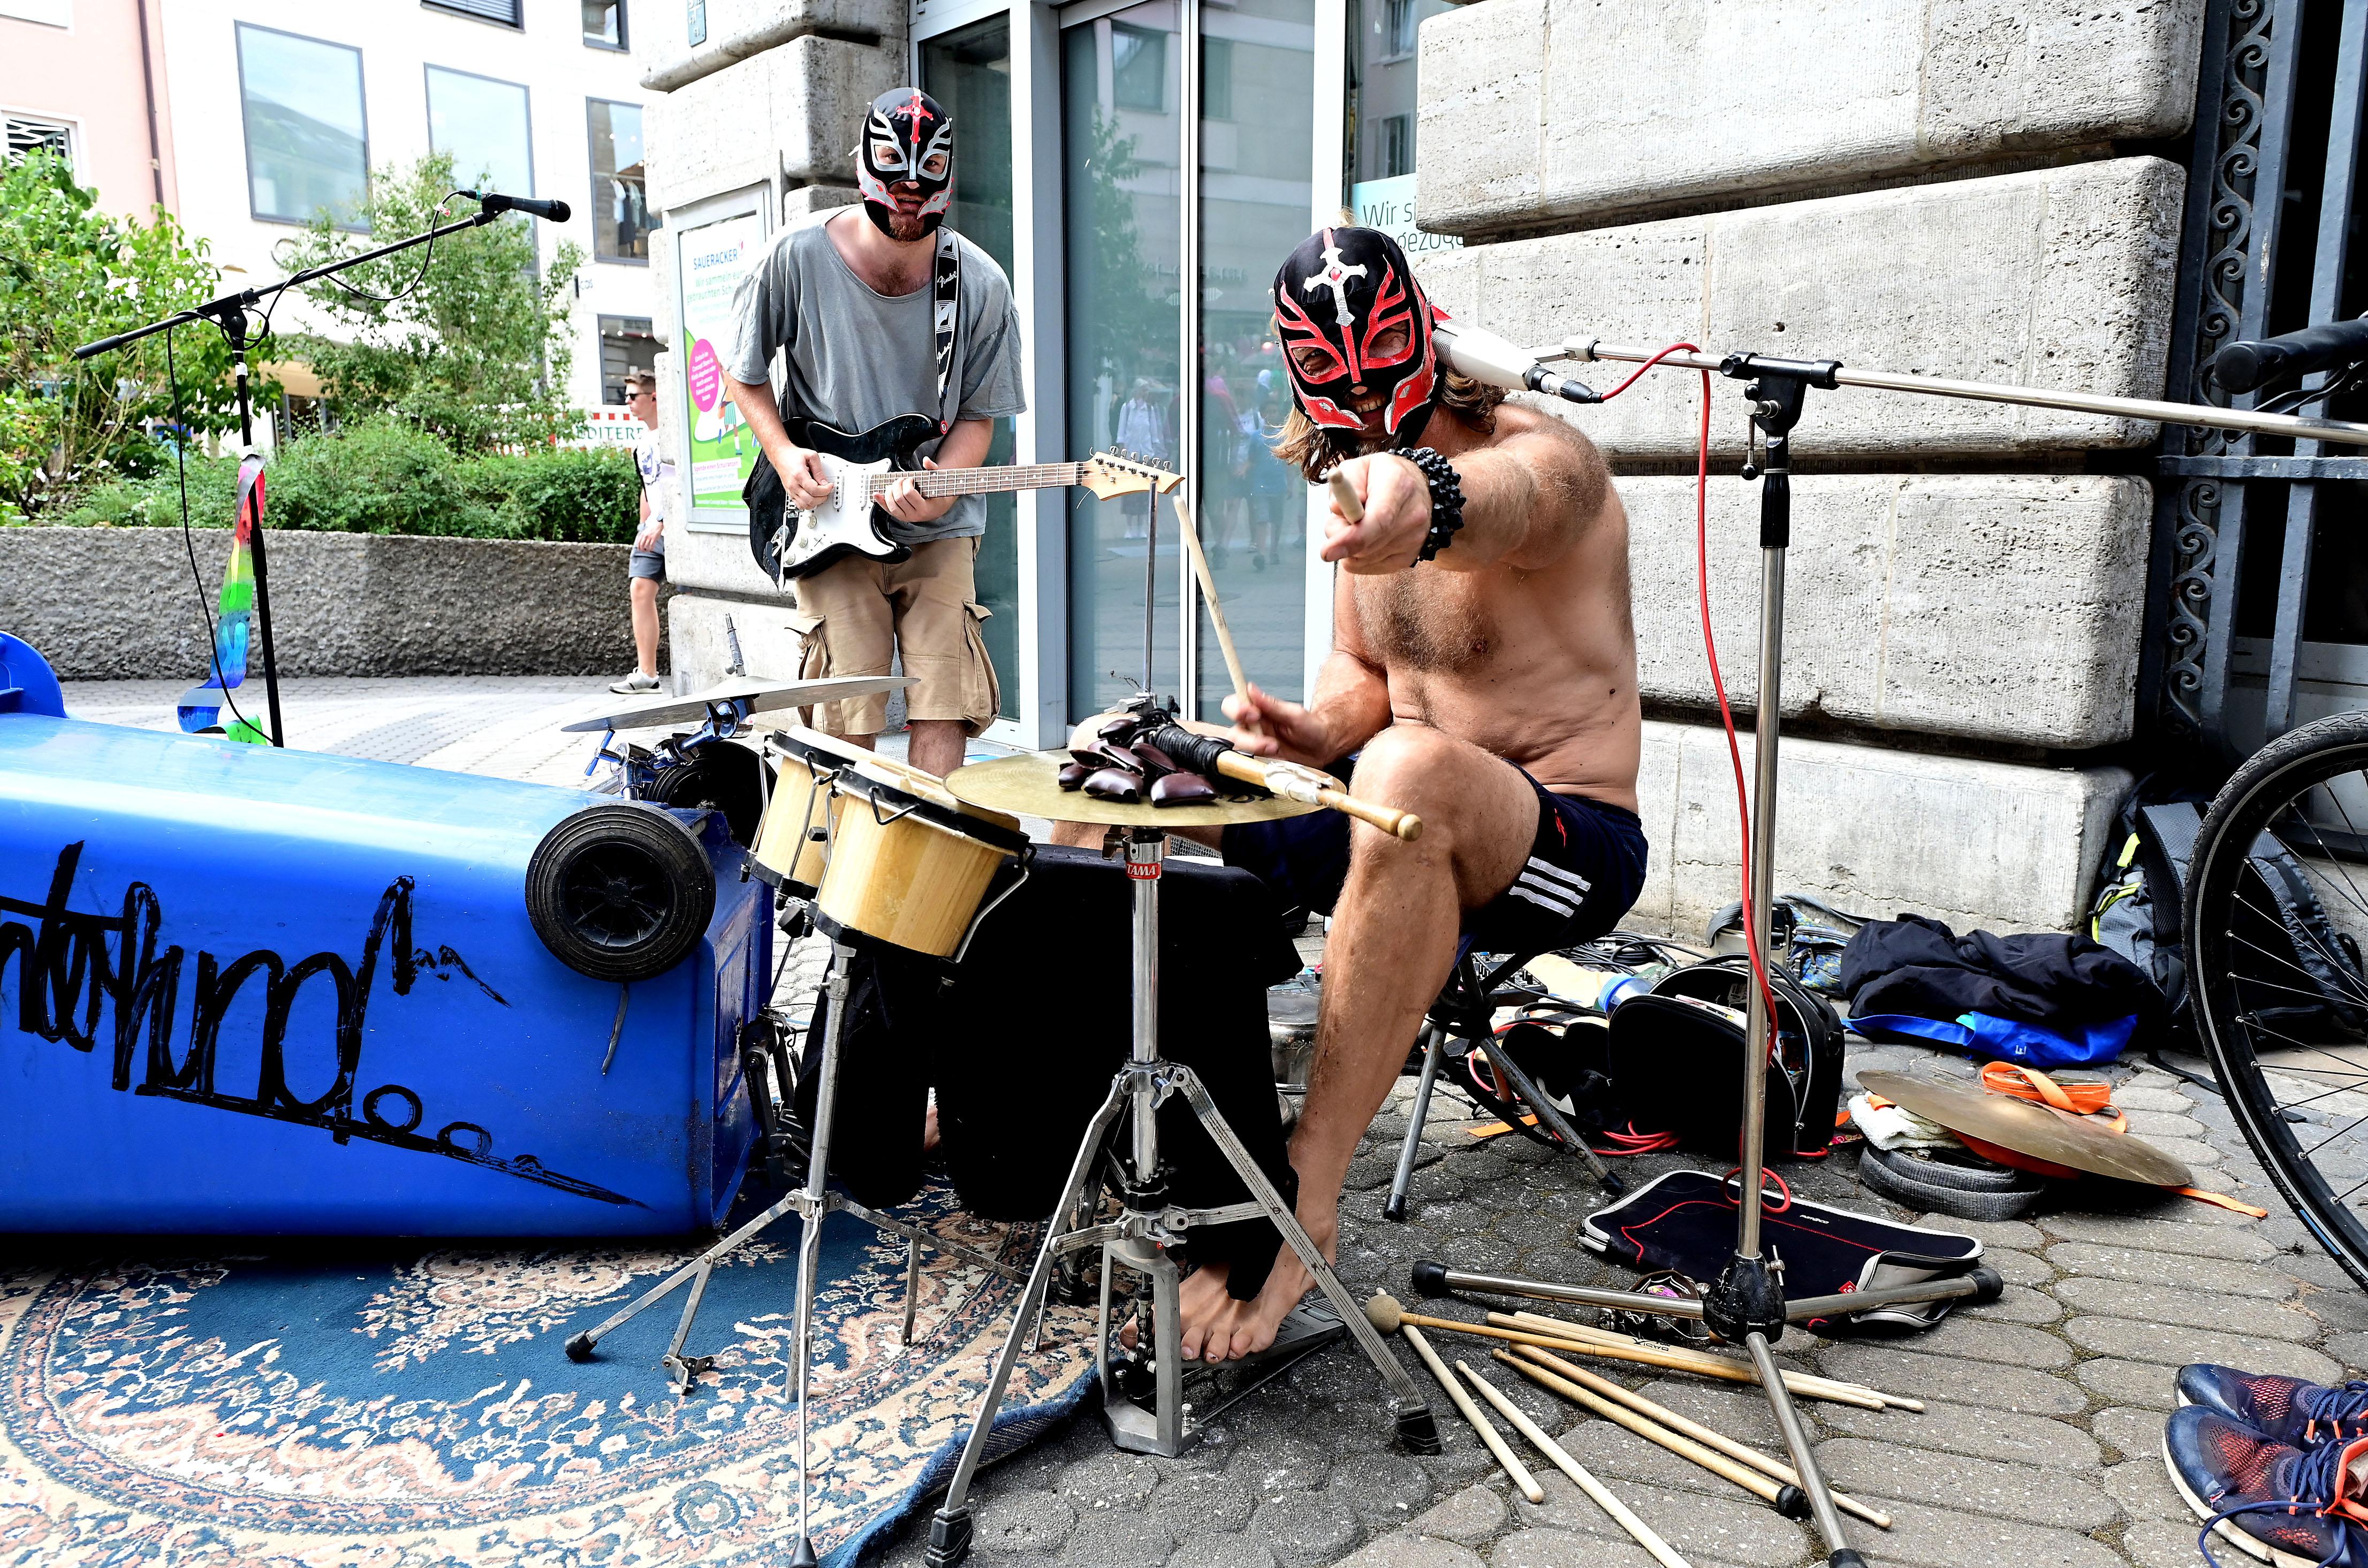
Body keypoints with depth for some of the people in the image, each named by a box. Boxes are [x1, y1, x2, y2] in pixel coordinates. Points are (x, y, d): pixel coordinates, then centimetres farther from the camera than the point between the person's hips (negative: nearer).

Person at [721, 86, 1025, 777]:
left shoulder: (981, 285, -5)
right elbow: (742, 369, 6)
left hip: (938, 529, 1)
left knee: (943, 708, -4)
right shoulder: (798, 258, -8)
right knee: (847, 723, -3)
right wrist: (784, 454, -10)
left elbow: (978, 414, 2)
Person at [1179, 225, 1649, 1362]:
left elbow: (1499, 499, -42)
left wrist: (1426, 502, -66)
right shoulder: (1356, 486, 8)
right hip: (1406, 825, 8)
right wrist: (1309, 734, -10)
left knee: (1410, 770, -42)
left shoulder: (1547, 462, -16)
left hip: (1573, 843, -7)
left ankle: (1307, 1192, -33)